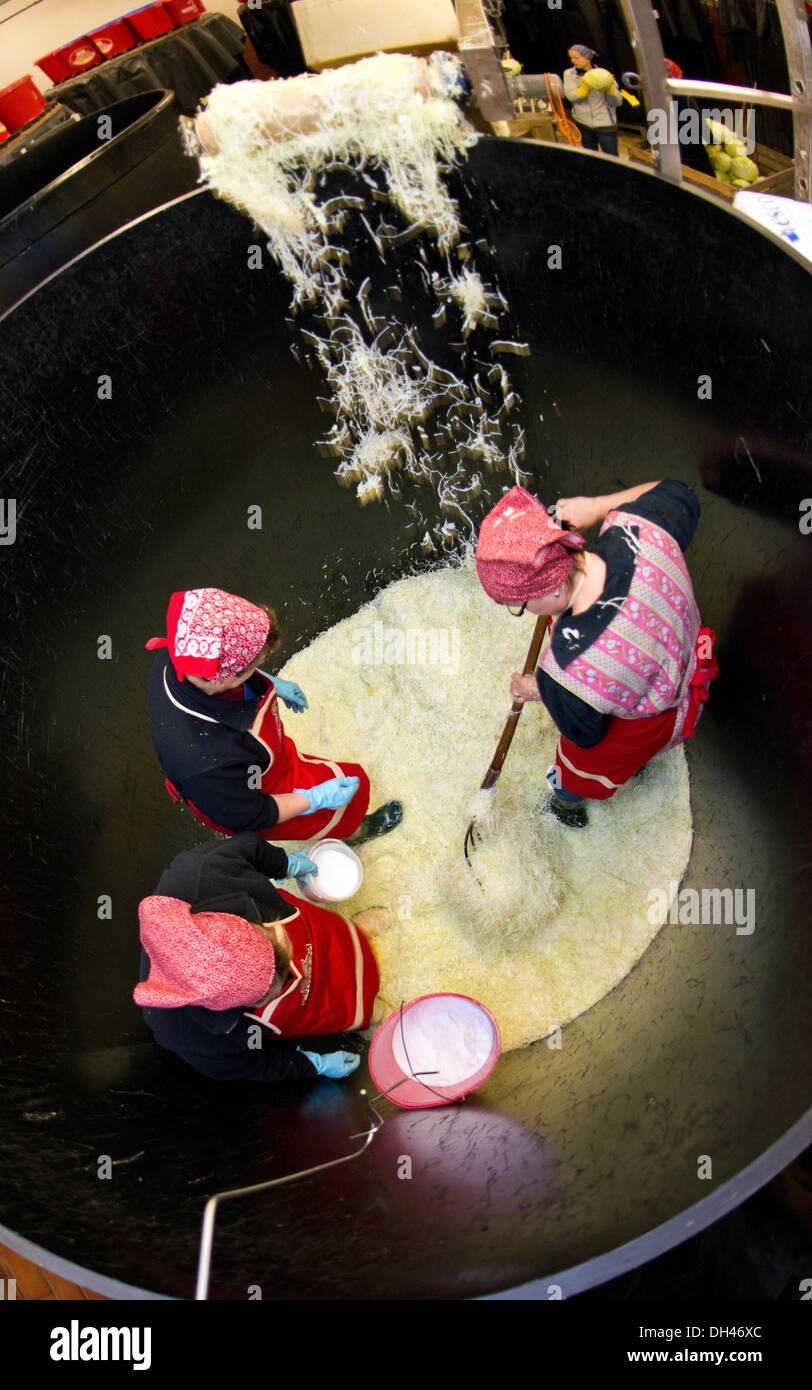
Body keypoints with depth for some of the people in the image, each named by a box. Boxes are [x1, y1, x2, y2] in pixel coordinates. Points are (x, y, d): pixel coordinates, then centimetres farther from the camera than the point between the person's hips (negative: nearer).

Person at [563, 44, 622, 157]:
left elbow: (618, 101, -8)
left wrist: (610, 88, -27)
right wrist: (585, 88, -33)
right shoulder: (569, 74, 1)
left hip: (605, 123, -3)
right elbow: (570, 95, -16)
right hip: (584, 123, 3)